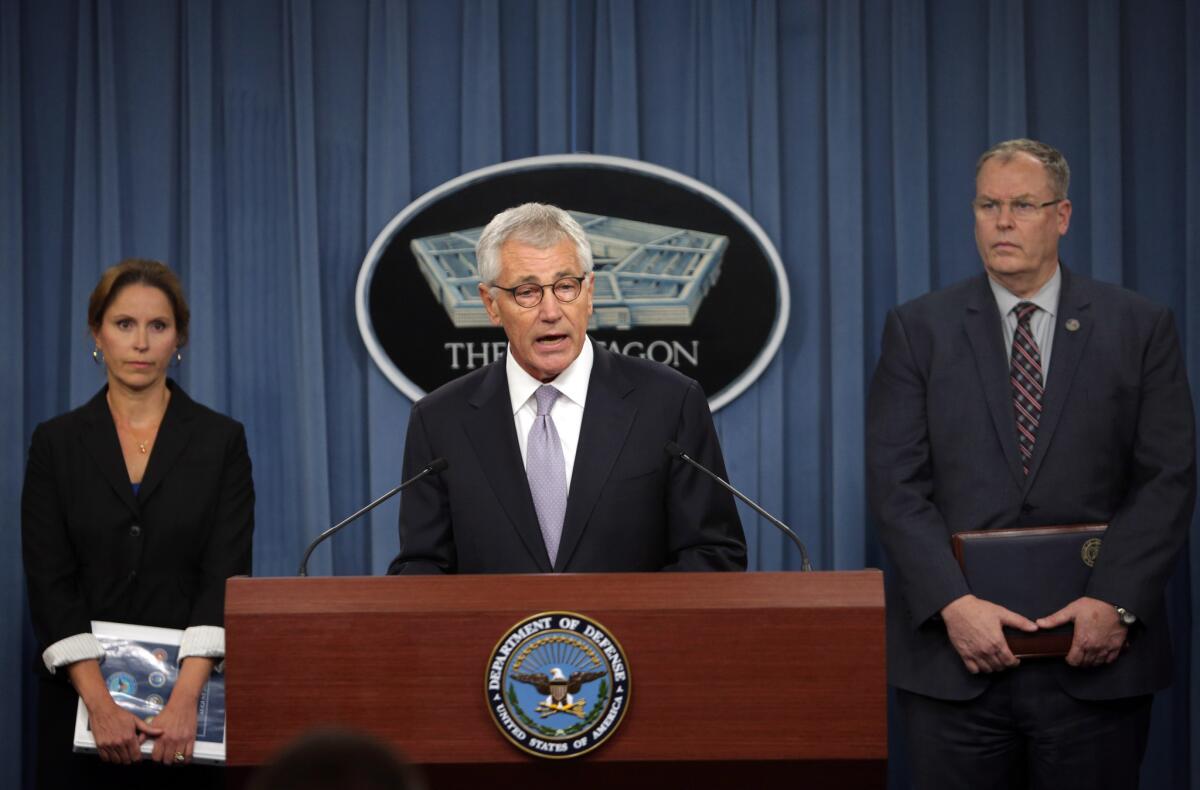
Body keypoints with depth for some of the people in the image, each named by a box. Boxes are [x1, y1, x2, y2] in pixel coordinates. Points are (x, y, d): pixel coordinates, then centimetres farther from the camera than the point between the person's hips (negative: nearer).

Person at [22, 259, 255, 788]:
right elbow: (49, 582, -5)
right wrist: (99, 702, -17)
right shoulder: (57, 443, 3)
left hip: (190, 693, 0)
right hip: (82, 699, 0)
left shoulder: (220, 440, 1)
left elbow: (226, 576, -8)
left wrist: (185, 698, -21)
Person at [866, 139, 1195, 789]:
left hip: (1095, 658, 0)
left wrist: (1115, 602, -12)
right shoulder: (918, 329, 5)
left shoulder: (1139, 327, 5)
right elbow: (895, 484, -2)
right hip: (954, 659, 0)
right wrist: (953, 604, -14)